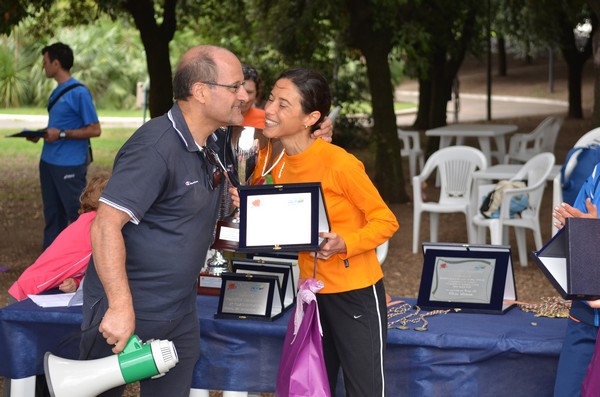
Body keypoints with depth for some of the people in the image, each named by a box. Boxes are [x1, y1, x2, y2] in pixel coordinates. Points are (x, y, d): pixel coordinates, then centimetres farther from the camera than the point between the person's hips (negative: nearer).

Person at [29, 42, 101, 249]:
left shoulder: (79, 93, -12)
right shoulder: (56, 92, 12)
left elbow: (94, 130, -13)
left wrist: (61, 134, -18)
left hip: (70, 165, -8)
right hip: (48, 162, 8)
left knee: (77, 215, -2)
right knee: (52, 214, 14)